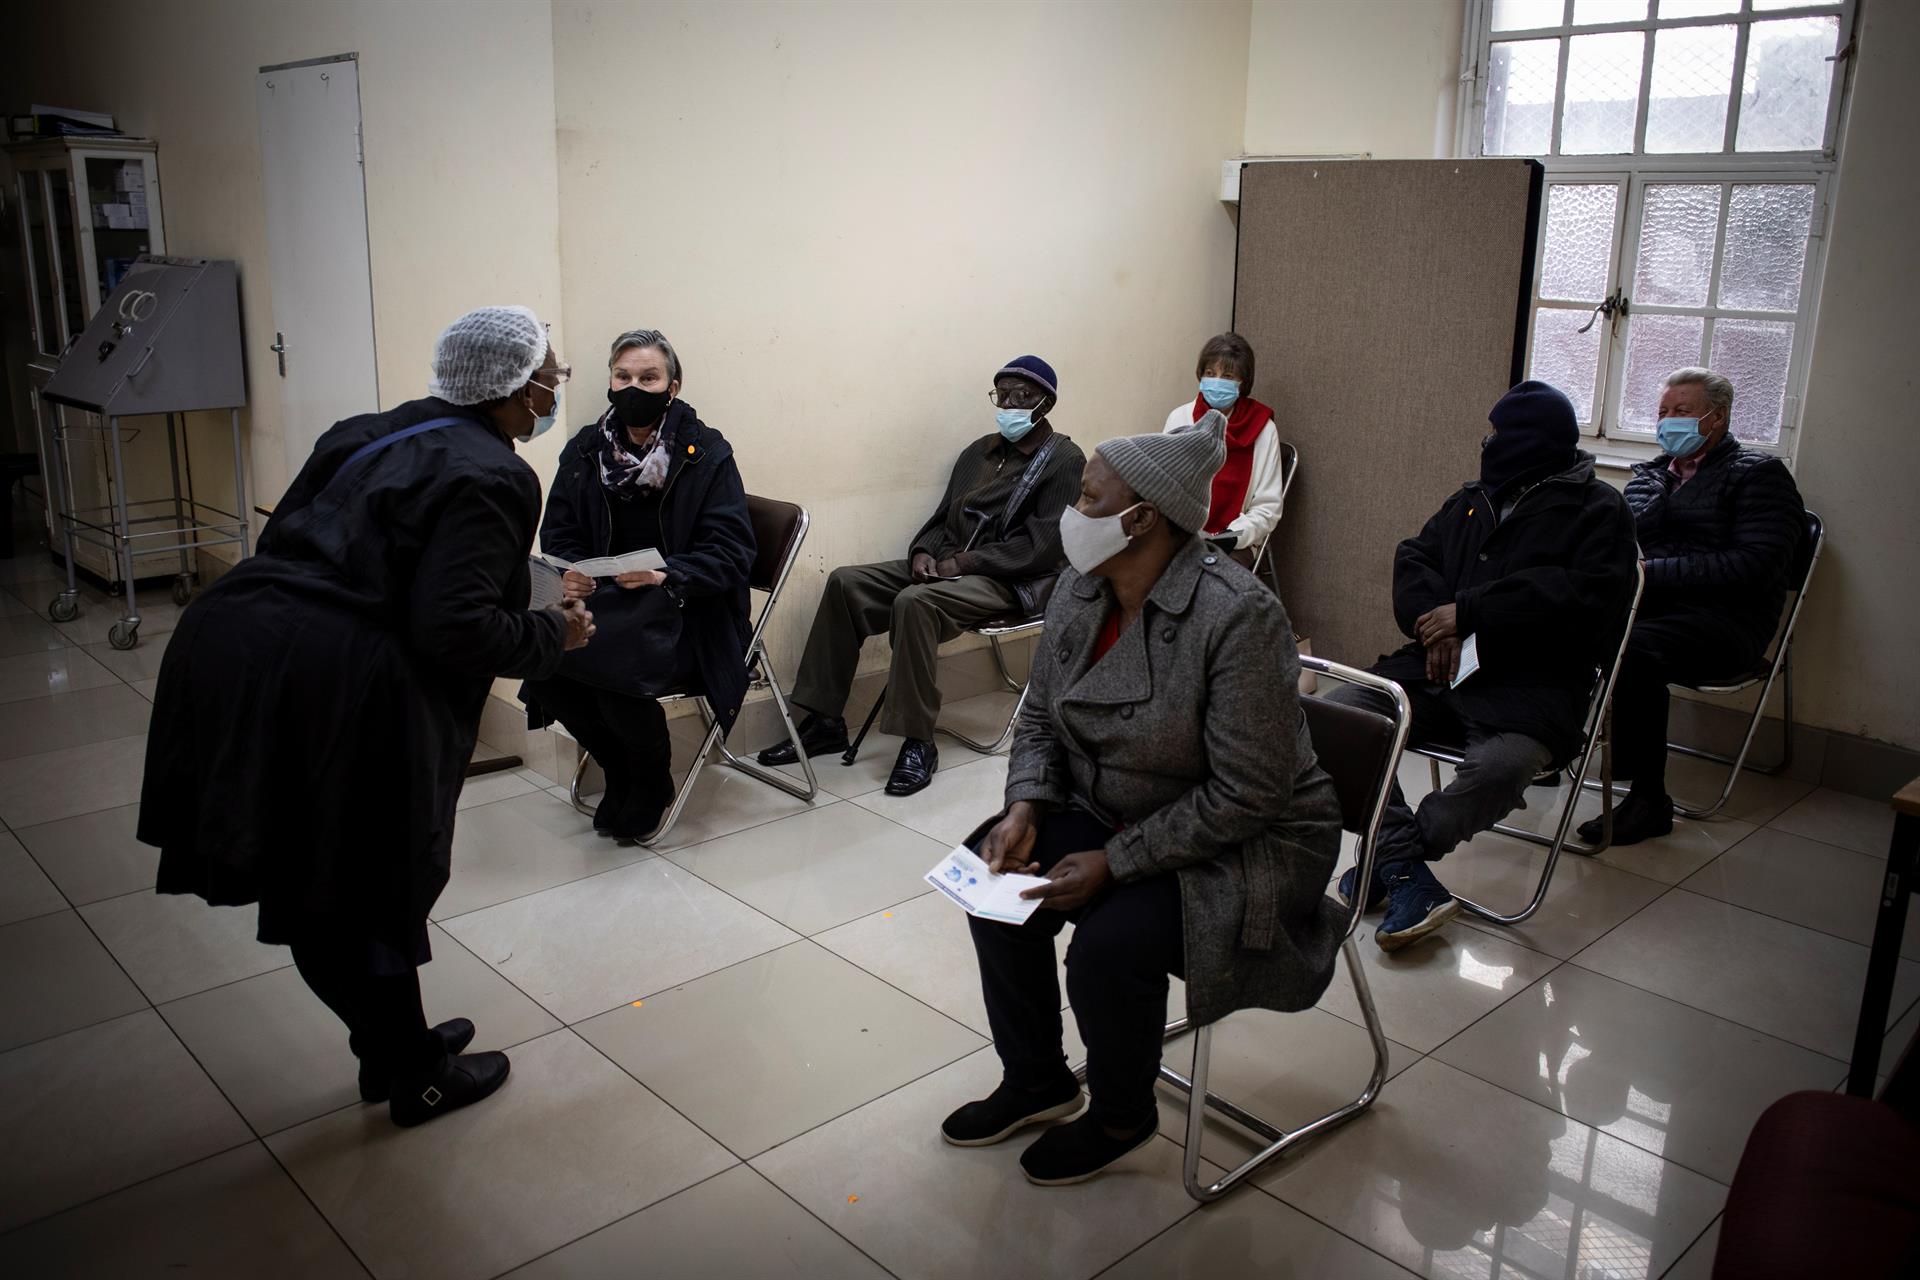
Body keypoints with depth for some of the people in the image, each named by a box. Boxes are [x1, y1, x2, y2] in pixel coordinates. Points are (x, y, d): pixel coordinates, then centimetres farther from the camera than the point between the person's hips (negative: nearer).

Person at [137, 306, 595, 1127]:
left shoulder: (372, 432, 17)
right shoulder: (492, 477, -8)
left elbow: (282, 541, 18)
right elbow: (454, 627, -17)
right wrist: (552, 635, -1)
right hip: (343, 686, -8)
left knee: (318, 887, 19)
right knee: (366, 896, 9)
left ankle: (392, 1044, 40)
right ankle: (417, 1079, 30)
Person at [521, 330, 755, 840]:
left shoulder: (707, 454, -4)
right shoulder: (584, 451, 8)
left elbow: (731, 552, -10)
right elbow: (558, 535, 10)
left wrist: (668, 577, -27)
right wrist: (569, 575, -14)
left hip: (686, 611, -4)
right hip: (603, 603, 4)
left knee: (619, 673, -32)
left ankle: (649, 787, 2)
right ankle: (620, 771, 5)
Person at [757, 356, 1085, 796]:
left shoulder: (1064, 461, -4)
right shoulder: (980, 451, 18)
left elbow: (1042, 546, -13)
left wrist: (964, 562, -18)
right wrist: (923, 552, -3)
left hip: (1010, 581, -7)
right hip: (945, 566, 8)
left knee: (914, 603, -35)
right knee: (845, 582, -11)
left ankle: (918, 742, -27)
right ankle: (825, 721, -8)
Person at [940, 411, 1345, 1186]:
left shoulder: (1236, 617, -27)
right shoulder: (1079, 592, -4)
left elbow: (1245, 795, -26)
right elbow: (1041, 719, 8)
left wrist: (1113, 861, -25)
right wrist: (1025, 809, -11)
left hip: (1246, 847, -7)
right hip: (1113, 814, 7)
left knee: (1110, 942, -27)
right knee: (1000, 869, -10)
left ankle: (1122, 1116, 7)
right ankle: (1035, 1080, 13)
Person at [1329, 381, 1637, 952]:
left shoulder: (1597, 510, 5)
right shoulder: (1472, 500, 24)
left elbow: (1587, 596, -11)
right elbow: (1414, 556, 16)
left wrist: (1470, 611, -13)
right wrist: (1434, 620, -7)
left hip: (1529, 685, -5)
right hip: (1442, 668, 6)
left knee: (1501, 767, -37)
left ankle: (1387, 862, -13)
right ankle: (1409, 878, -22)